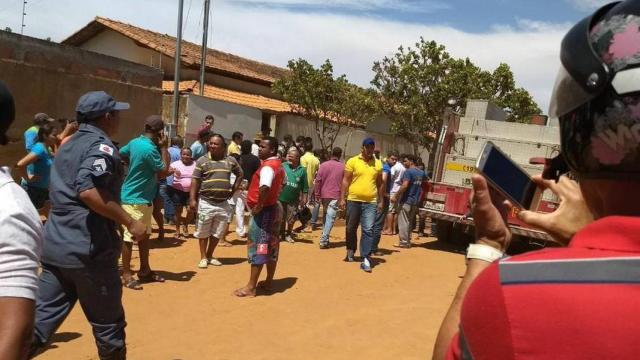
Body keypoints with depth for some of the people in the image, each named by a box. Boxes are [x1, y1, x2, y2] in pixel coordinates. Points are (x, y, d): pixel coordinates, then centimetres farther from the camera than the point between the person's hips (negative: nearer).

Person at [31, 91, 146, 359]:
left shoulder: (67, 146, 17)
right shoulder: (101, 145, -11)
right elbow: (89, 191, -26)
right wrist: (129, 222, -20)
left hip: (54, 247, 8)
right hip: (89, 249, -8)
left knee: (40, 322, 10)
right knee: (108, 324, 9)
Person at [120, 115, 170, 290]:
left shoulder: (135, 142, 6)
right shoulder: (150, 149, -22)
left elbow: (120, 154, 20)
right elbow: (164, 171, -16)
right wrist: (164, 147, -11)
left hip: (144, 198, 10)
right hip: (135, 199, -10)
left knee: (145, 235, 16)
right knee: (130, 237, -1)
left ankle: (144, 270, 27)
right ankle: (127, 274, 8)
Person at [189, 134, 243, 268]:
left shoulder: (231, 161, 4)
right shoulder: (202, 161, -3)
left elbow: (240, 174, 19)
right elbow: (195, 181, -4)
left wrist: (233, 190, 9)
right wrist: (192, 199, -11)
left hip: (223, 204, 3)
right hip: (206, 203, -2)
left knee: (218, 232, 11)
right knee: (203, 232, 6)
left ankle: (210, 256, 27)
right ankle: (203, 257, 19)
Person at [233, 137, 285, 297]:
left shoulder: (267, 166, -20)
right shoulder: (278, 165, 11)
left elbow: (264, 187, -38)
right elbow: (282, 183, 29)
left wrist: (259, 205, -26)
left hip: (264, 211, -10)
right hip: (274, 208, 10)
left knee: (257, 247, -4)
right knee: (271, 246, 14)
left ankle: (251, 287, 3)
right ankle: (269, 282, 23)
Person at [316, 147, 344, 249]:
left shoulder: (323, 165, 2)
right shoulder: (343, 167, 0)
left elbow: (318, 180, -1)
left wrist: (317, 194, 4)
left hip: (324, 195, 3)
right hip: (335, 196, -3)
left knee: (325, 216, 18)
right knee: (330, 218, -4)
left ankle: (325, 238, 22)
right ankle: (323, 240, -10)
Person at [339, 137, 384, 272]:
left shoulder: (378, 164, 8)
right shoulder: (352, 161, 0)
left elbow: (380, 184, 13)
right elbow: (346, 181, 0)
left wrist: (381, 201, 10)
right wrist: (342, 198, -5)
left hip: (370, 203, 1)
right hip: (353, 200, -1)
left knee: (368, 231, -7)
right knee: (351, 228, 13)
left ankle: (366, 259, -4)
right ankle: (350, 251, 35)